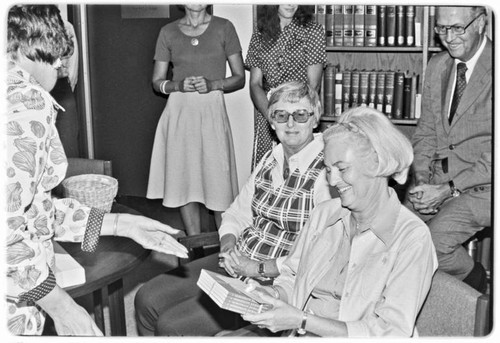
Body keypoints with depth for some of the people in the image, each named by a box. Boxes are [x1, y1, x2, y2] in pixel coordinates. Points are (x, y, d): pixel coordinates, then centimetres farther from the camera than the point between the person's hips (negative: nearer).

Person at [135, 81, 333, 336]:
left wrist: (259, 268, -19)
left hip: (276, 282, -8)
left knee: (171, 325, -15)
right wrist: (228, 248, -5)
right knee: (147, 300, 1)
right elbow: (236, 214, 16)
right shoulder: (271, 159, 10)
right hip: (236, 263, 8)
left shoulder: (326, 173, -17)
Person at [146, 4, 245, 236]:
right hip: (179, 112, 2)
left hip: (212, 112, -1)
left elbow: (240, 78, 5)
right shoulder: (168, 32, 9)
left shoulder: (223, 28, 5)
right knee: (185, 183, 3)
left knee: (219, 181, -3)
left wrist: (213, 84, -12)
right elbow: (157, 82, 10)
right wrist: (179, 85, -10)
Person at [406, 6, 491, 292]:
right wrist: (421, 180, -3)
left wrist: (449, 189, -18)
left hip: (482, 186, -6)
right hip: (437, 179, 6)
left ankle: (472, 276, 9)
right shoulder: (437, 66, 11)